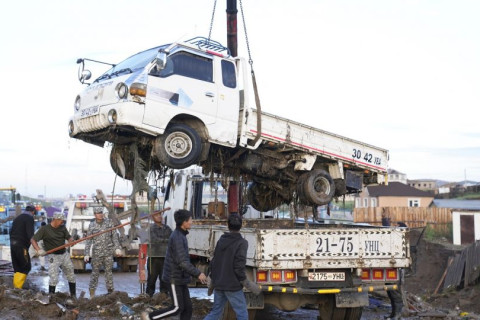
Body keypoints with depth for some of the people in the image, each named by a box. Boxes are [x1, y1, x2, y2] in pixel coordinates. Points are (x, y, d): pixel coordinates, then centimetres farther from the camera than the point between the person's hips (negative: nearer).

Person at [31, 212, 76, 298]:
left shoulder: (63, 228, 5)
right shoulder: (44, 229, -10)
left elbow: (69, 237, 8)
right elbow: (33, 240, -10)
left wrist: (71, 241, -17)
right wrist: (38, 250, -27)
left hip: (64, 254, 5)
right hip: (53, 256, -5)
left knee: (71, 276, 11)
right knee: (53, 278, -12)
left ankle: (73, 296, 25)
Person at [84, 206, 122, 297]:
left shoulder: (109, 222, 4)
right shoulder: (91, 225, 2)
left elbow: (114, 236, 6)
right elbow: (88, 241, 3)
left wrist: (117, 248, -3)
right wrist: (86, 254, -2)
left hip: (108, 252, 1)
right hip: (97, 253, -1)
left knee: (109, 272, 4)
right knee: (95, 272, 1)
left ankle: (110, 292, 11)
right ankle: (92, 294, 8)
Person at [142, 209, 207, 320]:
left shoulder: (180, 235, 11)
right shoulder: (177, 237, -20)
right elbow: (182, 262, -25)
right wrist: (198, 273, -22)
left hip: (180, 278, 9)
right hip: (174, 278, -9)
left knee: (188, 308, 5)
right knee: (177, 308, -5)